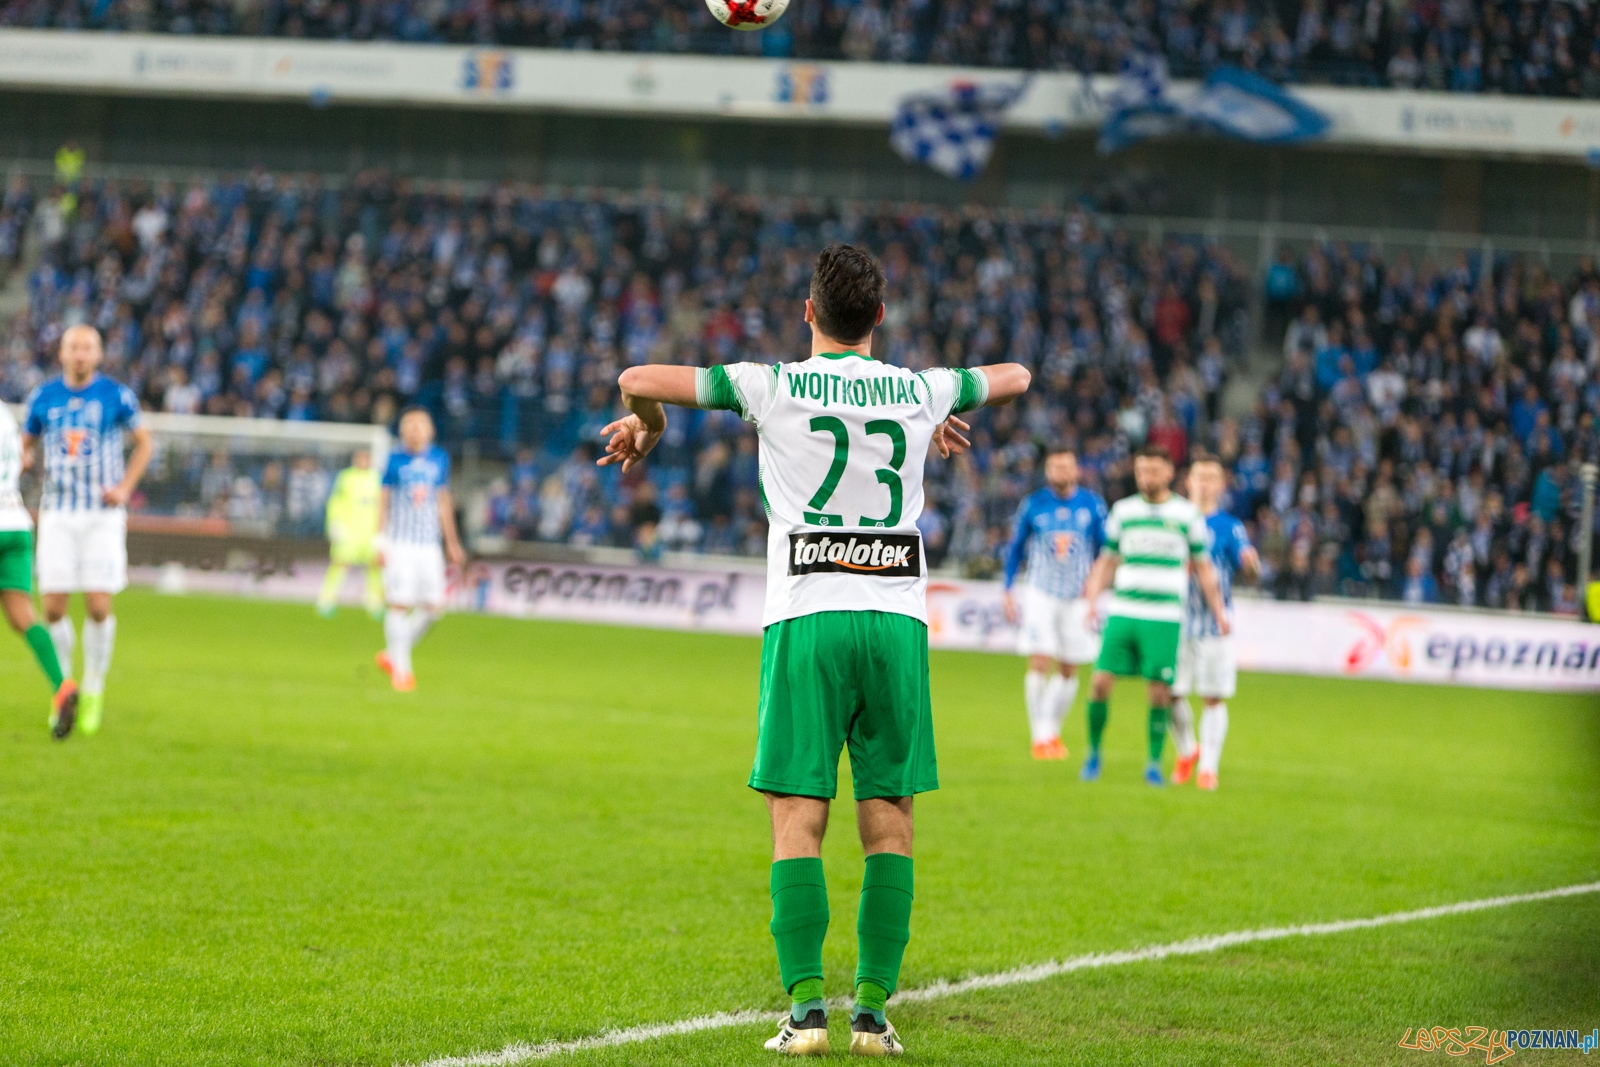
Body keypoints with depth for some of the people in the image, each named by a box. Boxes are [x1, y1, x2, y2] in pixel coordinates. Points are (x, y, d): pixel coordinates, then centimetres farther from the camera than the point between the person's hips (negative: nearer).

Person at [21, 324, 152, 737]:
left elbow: (143, 442, 9)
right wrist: (20, 459, -7)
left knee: (99, 607, -8)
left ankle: (93, 690, 11)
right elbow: (26, 443, 17)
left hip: (103, 514, -2)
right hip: (58, 514, 2)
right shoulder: (43, 397, 4)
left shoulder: (116, 396, -2)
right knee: (53, 608, -4)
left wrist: (124, 487, -3)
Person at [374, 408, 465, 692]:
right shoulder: (395, 460, -3)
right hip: (400, 542, -4)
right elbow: (383, 501, 1)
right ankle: (400, 670, 0)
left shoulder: (439, 459, 7)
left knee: (433, 605, 0)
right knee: (400, 603, -8)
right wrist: (380, 542, -4)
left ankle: (392, 655, 17)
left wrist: (452, 542, 16)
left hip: (429, 543, 4)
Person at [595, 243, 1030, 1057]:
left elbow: (640, 380, -1)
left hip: (805, 619, -2)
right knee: (889, 821, 5)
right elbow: (1013, 377, 29)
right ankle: (874, 1009, 2)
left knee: (798, 820, -2)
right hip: (897, 620, 2)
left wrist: (648, 424, 21)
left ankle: (805, 1007, -9)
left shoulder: (774, 386, 0)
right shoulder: (920, 391, 9)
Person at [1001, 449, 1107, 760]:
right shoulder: (1033, 505, 0)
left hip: (1078, 597, 1)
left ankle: (1053, 731, 22)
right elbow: (1015, 548, 10)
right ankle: (1040, 736, -8)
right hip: (1040, 593, -1)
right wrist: (1008, 592, 5)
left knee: (1068, 670, 5)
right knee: (1039, 664, -13)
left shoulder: (1092, 505, 1)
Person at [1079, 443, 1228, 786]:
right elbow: (1107, 562, 17)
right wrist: (1091, 597, 4)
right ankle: (1094, 752, 9)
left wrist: (1219, 611, 4)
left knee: (1160, 692, -4)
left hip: (1165, 618, -1)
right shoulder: (1123, 511, 10)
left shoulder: (1187, 514, 5)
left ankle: (1154, 764, 9)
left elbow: (1203, 567, 11)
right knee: (1101, 683, -8)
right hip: (1122, 613, 1)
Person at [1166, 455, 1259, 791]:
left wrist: (1250, 562, -31)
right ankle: (1186, 751, 27)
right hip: (1176, 621, 2)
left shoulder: (1230, 527, 1)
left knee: (1213, 698, -3)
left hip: (1215, 623, -2)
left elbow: (1249, 568, -10)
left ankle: (1208, 767, 6)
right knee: (1172, 693, 1)